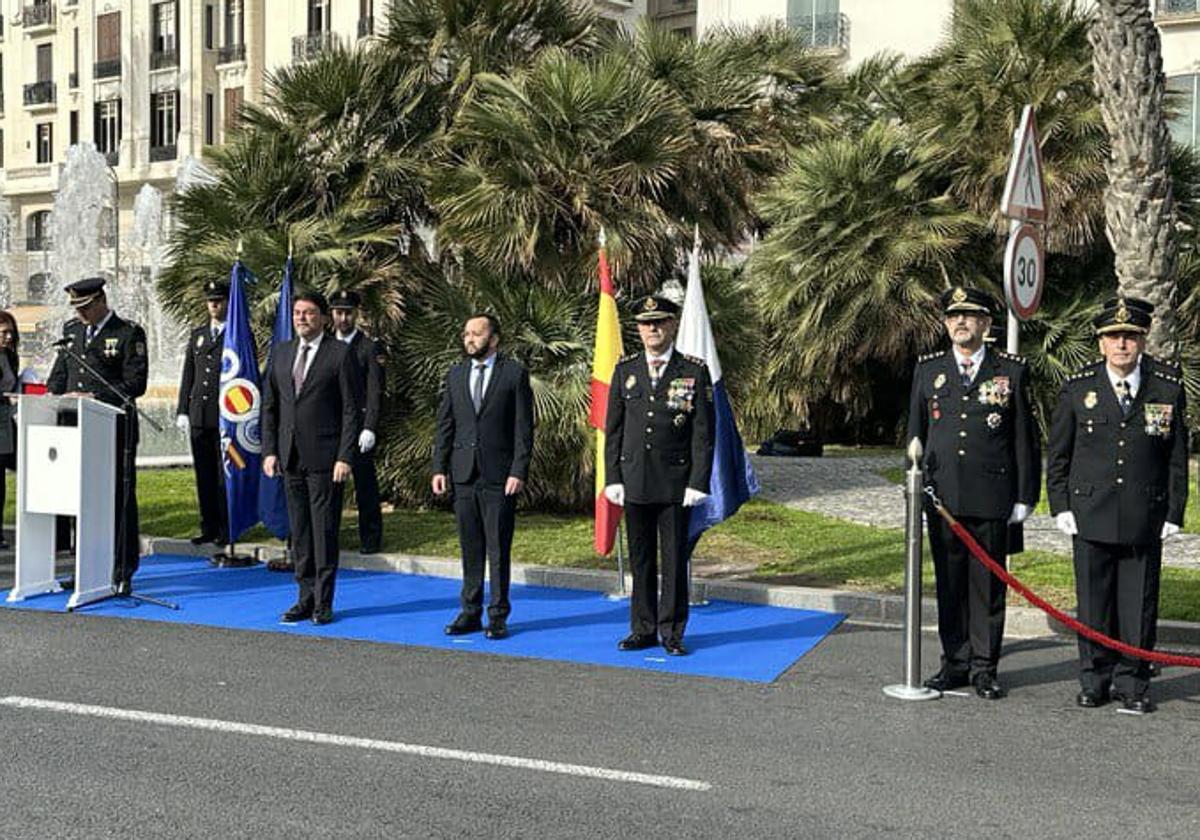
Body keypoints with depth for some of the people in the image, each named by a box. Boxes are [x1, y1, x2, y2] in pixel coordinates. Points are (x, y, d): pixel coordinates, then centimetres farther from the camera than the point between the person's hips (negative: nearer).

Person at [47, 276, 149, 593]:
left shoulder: (129, 333, -3)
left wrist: (95, 397, -18)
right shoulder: (71, 330, 16)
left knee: (118, 499, -2)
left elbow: (135, 383, -10)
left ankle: (121, 574, 4)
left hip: (114, 429, -6)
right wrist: (52, 397, 2)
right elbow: (59, 373, 21)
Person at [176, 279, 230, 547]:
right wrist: (183, 411, 10)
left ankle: (227, 530, 5)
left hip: (226, 416, -5)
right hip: (199, 416, 5)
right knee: (204, 475, 8)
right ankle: (209, 527, 16)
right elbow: (188, 376, 17)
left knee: (224, 475, -3)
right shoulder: (197, 334, 17)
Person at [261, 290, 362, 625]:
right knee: (299, 532, 10)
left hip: (325, 458, -5)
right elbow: (269, 406, 14)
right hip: (290, 457, 5)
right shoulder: (281, 353, 13)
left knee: (324, 531, 0)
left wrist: (345, 457, -12)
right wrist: (269, 450, 5)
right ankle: (306, 598, 19)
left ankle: (323, 603, 9)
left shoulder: (340, 353, -4)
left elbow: (351, 409, -6)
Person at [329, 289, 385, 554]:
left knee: (365, 483, 1)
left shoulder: (371, 348, -2)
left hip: (359, 427, -4)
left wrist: (370, 428, -17)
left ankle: (370, 539, 11)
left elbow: (375, 392, -7)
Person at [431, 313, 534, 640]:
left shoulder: (515, 374, -1)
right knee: (470, 549, 9)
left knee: (498, 549, 1)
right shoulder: (455, 376, 12)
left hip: (499, 476, -4)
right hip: (463, 475, 4)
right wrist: (439, 468, 5)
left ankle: (497, 616, 10)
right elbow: (444, 426, 13)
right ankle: (470, 612, 18)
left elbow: (524, 428, -4)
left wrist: (518, 471, -11)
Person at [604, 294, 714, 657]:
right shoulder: (625, 370, 7)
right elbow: (613, 429, 8)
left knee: (675, 559, 4)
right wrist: (613, 477, 1)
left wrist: (698, 482, -9)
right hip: (635, 480, 3)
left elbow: (704, 432, -3)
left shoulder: (695, 371, -1)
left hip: (676, 482, -2)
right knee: (640, 558, 10)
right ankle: (643, 629, 20)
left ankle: (672, 632, 15)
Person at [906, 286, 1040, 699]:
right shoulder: (927, 369, 9)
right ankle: (955, 662, 19)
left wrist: (1025, 496, 1)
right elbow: (915, 432, 13)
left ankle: (984, 667, 14)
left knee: (987, 584, 4)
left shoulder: (1011, 371, 3)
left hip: (992, 499, -2)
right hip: (941, 496, 2)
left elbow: (1025, 439, 4)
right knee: (949, 584, 8)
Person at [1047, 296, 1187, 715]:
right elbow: (1058, 455, 7)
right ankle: (1095, 680, 20)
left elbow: (1177, 457, 6)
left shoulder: (1168, 389, 3)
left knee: (1139, 605, 5)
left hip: (1146, 519, 0)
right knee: (1093, 603, 6)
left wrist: (1174, 513, 2)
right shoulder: (1077, 389, 3)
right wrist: (1060, 507, 0)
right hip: (1090, 517, 0)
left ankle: (1132, 682, 19)